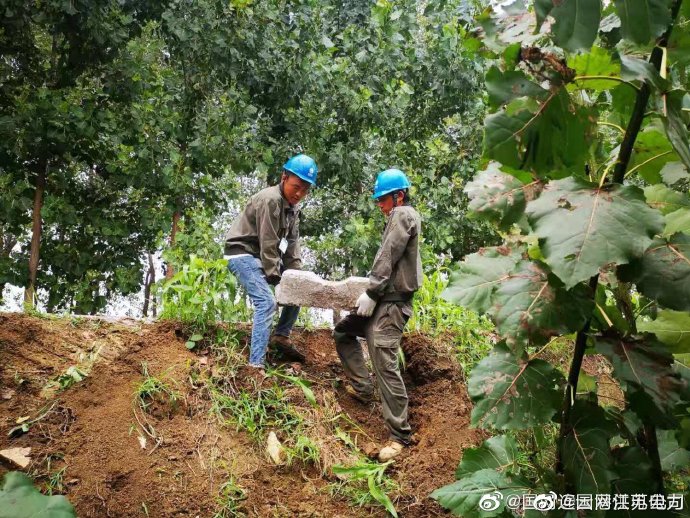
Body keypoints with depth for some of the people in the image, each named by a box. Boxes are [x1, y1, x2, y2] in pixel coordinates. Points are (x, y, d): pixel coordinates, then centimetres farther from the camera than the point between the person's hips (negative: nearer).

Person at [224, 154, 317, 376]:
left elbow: (292, 243, 6)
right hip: (242, 253, -10)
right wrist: (275, 276, -18)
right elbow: (268, 245, -22)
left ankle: (281, 337, 18)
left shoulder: (293, 207, 8)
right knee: (267, 302, -23)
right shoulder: (270, 200, -22)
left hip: (263, 255, 10)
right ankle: (256, 367, -25)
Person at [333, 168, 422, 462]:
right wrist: (372, 291, 14)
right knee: (342, 333, 21)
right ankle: (362, 388, 18)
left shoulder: (402, 215, -7)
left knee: (385, 364, -15)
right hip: (385, 298, 11)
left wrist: (371, 293, -15)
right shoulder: (402, 218, 23)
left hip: (391, 302, -11)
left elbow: (388, 258, -16)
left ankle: (400, 436, -12)